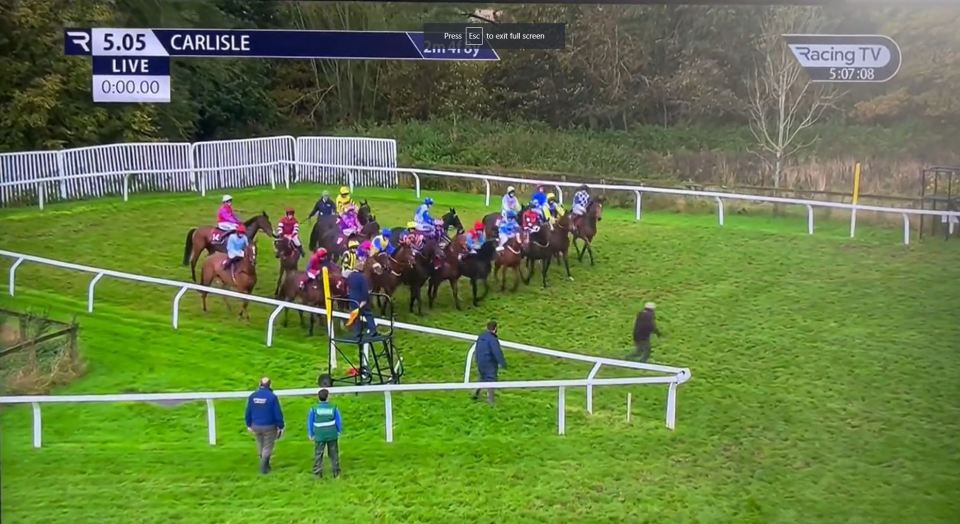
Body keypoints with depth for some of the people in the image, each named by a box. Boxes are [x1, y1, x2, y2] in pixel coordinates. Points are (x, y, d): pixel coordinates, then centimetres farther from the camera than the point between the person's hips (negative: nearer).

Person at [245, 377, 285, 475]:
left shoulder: (252, 396, -5)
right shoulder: (272, 397, -17)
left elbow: (248, 412, 2)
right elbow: (278, 413, -13)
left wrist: (249, 425, 15)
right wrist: (280, 426, -3)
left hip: (256, 426, 4)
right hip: (269, 426, -4)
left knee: (260, 445, 22)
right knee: (267, 447, 9)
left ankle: (265, 465, 35)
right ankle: (263, 468, 7)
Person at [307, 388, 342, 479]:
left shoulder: (314, 409, -8)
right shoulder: (334, 408, -6)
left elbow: (310, 423, 0)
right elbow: (339, 421, 0)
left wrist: (311, 434, 13)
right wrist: (339, 432, 15)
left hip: (319, 436, -1)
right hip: (332, 435, 1)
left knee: (318, 454, 8)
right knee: (334, 454, 11)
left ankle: (318, 473, 9)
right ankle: (336, 472, 16)